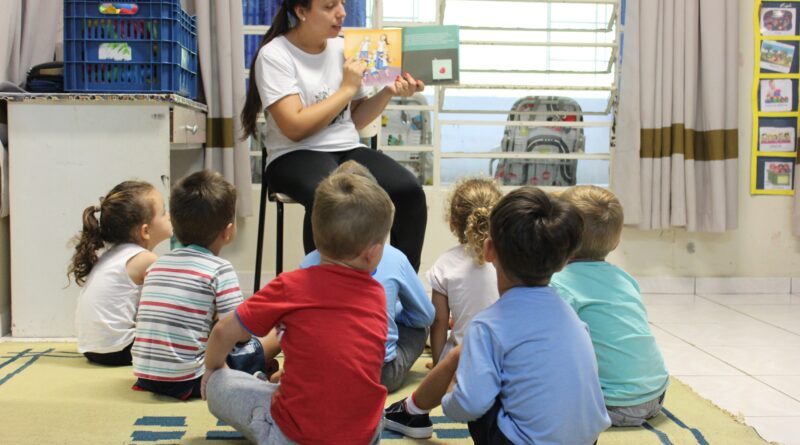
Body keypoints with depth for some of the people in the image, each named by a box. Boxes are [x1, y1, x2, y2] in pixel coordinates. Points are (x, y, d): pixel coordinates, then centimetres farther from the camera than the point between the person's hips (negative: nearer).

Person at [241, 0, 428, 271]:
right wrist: (347, 88, -11)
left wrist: (388, 92, -1)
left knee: (409, 191, -21)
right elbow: (295, 128, -16)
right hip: (295, 156, -5)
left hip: (348, 150, 6)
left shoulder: (343, 49, 11)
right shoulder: (274, 55, -6)